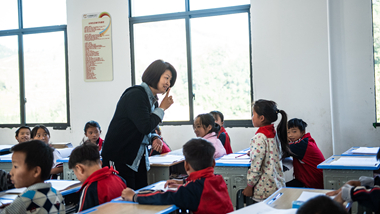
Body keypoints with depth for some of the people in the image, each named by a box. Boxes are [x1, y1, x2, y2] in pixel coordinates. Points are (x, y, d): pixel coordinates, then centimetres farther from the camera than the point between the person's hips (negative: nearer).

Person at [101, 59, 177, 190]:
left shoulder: (153, 100, 12)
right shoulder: (136, 95, -17)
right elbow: (145, 127, -23)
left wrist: (154, 139, -3)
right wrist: (162, 108, -11)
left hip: (138, 158, 9)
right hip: (118, 158, -9)